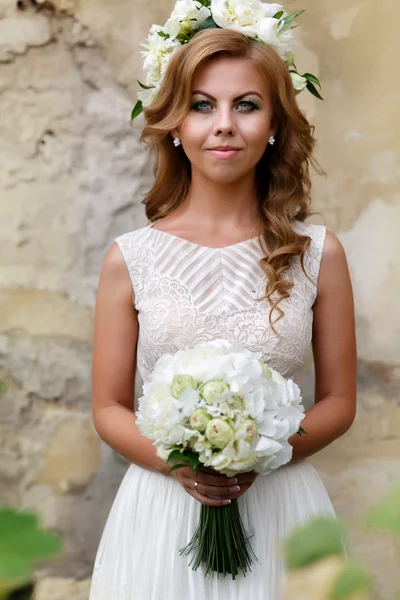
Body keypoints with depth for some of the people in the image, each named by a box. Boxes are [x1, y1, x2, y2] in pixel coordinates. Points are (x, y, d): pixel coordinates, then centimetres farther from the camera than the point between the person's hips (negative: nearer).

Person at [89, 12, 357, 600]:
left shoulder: (319, 253, -2)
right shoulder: (130, 258, -3)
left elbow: (339, 401, 4)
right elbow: (109, 408, 2)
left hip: (280, 504, 1)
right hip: (163, 504, 0)